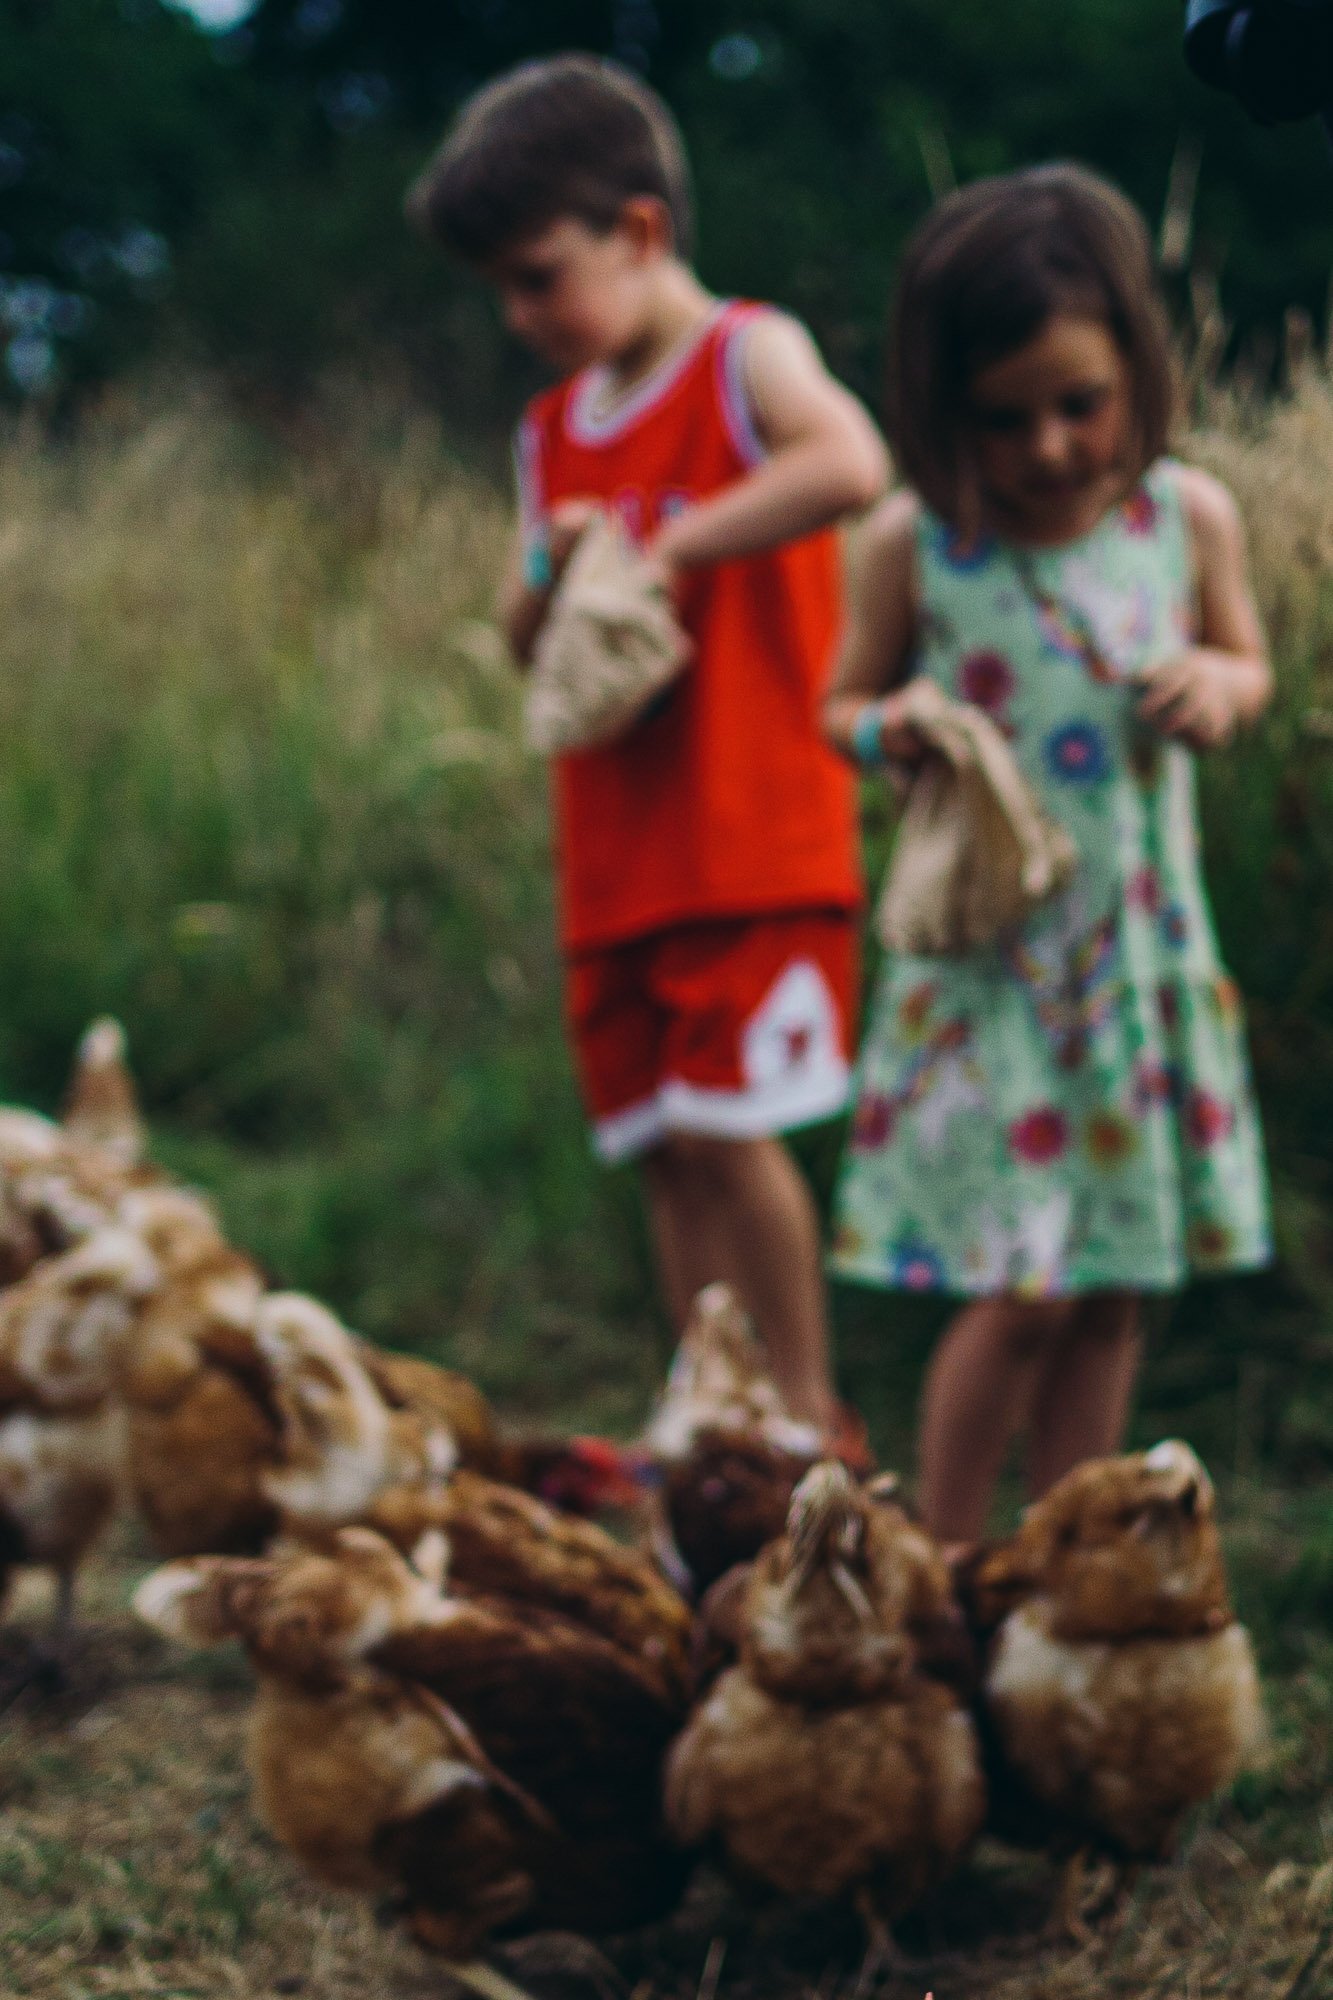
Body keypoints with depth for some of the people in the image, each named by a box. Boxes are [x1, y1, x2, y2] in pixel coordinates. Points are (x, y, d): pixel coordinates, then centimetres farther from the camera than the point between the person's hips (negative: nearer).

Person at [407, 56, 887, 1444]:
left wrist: (672, 547, -21)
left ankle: (812, 1415, 0)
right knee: (661, 1148, 7)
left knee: (724, 1122, -13)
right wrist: (550, 571, -3)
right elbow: (522, 645, 19)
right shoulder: (553, 430, 16)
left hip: (757, 832, -7)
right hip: (617, 852, 7)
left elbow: (851, 466, -26)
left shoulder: (746, 357, -5)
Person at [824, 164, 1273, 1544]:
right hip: (988, 958, -3)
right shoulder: (914, 542, -7)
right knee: (1021, 1289, -7)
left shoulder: (1189, 518, -2)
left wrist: (1220, 686, -9)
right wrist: (887, 732, -17)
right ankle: (941, 1564, 12)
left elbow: (1248, 664, 15)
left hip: (1144, 949, 3)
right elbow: (846, 703, 6)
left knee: (1111, 1289, 9)